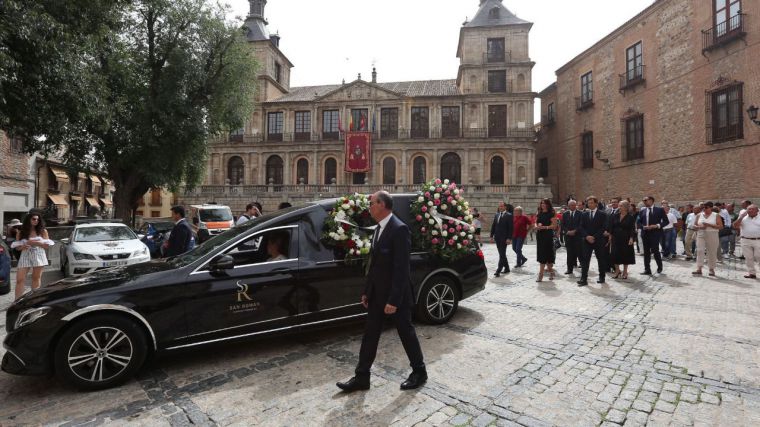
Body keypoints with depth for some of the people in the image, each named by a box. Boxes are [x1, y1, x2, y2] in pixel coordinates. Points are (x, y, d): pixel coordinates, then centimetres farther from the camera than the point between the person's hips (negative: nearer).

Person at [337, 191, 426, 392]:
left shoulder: (399, 229, -20)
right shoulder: (379, 229, 9)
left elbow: (401, 268, -23)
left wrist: (394, 300, -23)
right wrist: (367, 292, 13)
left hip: (396, 295, -8)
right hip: (377, 293, 8)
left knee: (406, 332, 10)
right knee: (370, 334, 12)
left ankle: (419, 372, 31)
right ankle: (362, 377, 24)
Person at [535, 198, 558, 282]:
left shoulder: (551, 214, -5)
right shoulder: (539, 214, 14)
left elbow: (554, 225, -10)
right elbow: (536, 223, 15)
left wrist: (544, 227, -20)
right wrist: (536, 226, -7)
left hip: (548, 235, -6)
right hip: (539, 235, 7)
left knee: (544, 254, -8)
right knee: (541, 254, 9)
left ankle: (541, 273, -5)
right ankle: (550, 270, 25)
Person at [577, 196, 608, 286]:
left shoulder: (602, 214, -1)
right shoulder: (584, 214, 9)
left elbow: (603, 228, -8)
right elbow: (581, 227, 4)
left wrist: (594, 237, -15)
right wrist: (587, 236, -11)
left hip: (599, 241, -2)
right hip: (586, 240, 2)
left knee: (601, 259, 9)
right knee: (585, 260, -4)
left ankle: (602, 277, 23)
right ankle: (584, 279, -6)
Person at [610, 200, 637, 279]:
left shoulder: (631, 217, -5)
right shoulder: (615, 215, 3)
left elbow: (632, 229, -8)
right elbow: (611, 226, 6)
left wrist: (631, 238, -17)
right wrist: (610, 235, 1)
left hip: (626, 239, -3)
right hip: (616, 238, 3)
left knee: (625, 255, 5)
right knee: (615, 254, 4)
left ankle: (625, 272, 18)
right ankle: (617, 271, 17)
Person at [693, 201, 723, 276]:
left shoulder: (716, 216, 2)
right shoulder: (699, 215, 9)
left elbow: (720, 226, -6)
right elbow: (694, 225, 12)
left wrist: (709, 225, -17)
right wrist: (699, 227, -9)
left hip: (712, 236, -2)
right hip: (701, 235, 2)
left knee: (712, 252, 3)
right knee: (700, 251, -9)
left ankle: (712, 269, 14)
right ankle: (699, 269, -12)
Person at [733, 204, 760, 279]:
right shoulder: (743, 218, 7)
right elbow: (735, 226, -5)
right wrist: (741, 216, -10)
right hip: (746, 241, 2)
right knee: (748, 258, 6)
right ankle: (751, 273, 14)